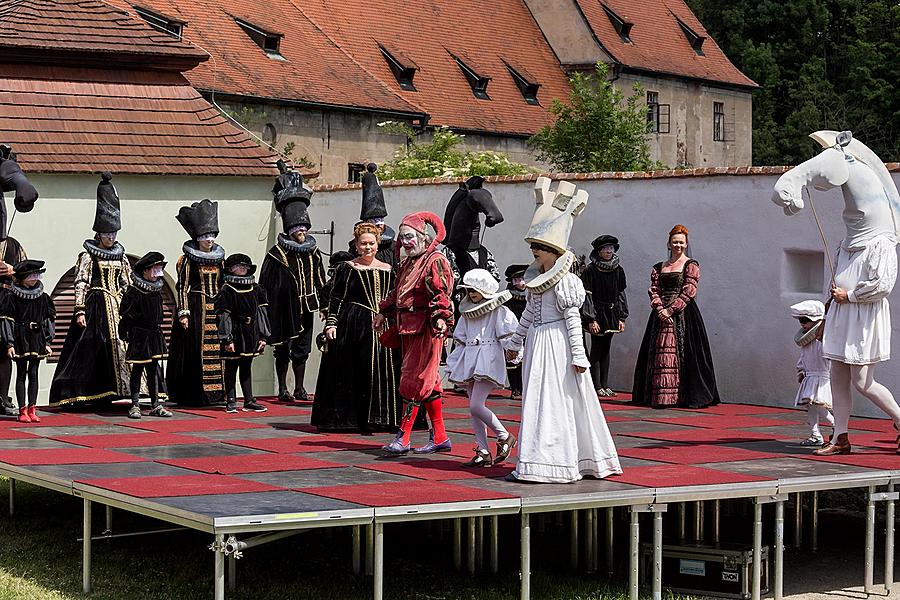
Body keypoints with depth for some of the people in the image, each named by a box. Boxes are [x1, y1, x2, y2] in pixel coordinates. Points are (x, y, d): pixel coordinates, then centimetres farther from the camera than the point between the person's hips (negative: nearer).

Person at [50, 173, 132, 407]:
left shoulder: (120, 256, 14)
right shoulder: (88, 255, -2)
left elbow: (127, 284, 17)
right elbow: (80, 284, -7)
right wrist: (80, 311, -14)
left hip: (118, 306, 5)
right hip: (96, 305, -5)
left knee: (117, 345, -1)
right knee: (92, 348, -9)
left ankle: (105, 395, 4)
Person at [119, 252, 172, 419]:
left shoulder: (157, 290, 9)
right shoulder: (134, 291, -12)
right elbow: (126, 315, -12)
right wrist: (126, 335, -14)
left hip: (154, 336, 6)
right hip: (139, 335, -6)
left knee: (153, 370, 9)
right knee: (137, 370, -1)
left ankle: (155, 405, 13)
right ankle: (135, 405, 3)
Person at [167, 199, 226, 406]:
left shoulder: (219, 258, 13)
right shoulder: (187, 259, -2)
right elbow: (182, 287, -5)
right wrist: (183, 313, -11)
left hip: (216, 309, 5)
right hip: (196, 308, -5)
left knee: (217, 350, 2)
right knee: (194, 350, -5)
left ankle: (215, 393, 7)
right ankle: (193, 395, -1)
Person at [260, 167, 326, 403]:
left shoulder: (312, 251, 8)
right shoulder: (277, 254, -7)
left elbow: (320, 280, 15)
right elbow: (266, 285, -8)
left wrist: (324, 303, 11)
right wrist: (267, 311, -12)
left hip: (305, 308, 4)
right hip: (285, 310, -4)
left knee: (302, 349, 9)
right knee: (283, 349, 3)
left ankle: (299, 388, 18)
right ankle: (282, 388, 11)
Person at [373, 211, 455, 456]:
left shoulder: (435, 261, -9)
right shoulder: (407, 264, 18)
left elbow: (441, 293, -20)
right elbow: (396, 292, 30)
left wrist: (440, 317, -32)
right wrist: (384, 312, 32)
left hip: (426, 328, -9)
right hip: (408, 329, 9)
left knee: (414, 380, -9)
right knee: (428, 383, 11)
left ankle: (403, 438, -8)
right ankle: (439, 437, 16)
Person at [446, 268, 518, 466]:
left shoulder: (498, 311, -3)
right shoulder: (467, 312, 17)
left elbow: (509, 335, -7)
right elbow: (460, 340, 22)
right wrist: (452, 365, 20)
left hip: (488, 361, -7)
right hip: (469, 361, 7)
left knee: (476, 406, -17)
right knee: (474, 409, 4)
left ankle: (505, 437, 1)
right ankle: (483, 453, 7)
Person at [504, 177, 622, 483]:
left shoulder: (564, 280, -12)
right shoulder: (536, 277, 12)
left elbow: (573, 318, -14)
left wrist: (578, 355, -16)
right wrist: (515, 342, 27)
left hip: (556, 343, -9)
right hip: (537, 343, 9)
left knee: (554, 400, -6)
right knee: (537, 400, 10)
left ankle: (547, 465, -5)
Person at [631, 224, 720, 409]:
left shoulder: (691, 265, 2)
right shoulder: (659, 267, 16)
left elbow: (688, 291, -6)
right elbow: (654, 290, 8)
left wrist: (671, 309, -13)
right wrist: (660, 309, -9)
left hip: (683, 314, -4)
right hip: (661, 314, 4)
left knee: (682, 352, -8)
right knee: (660, 353, 0)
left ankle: (684, 396, -7)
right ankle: (661, 395, 1)